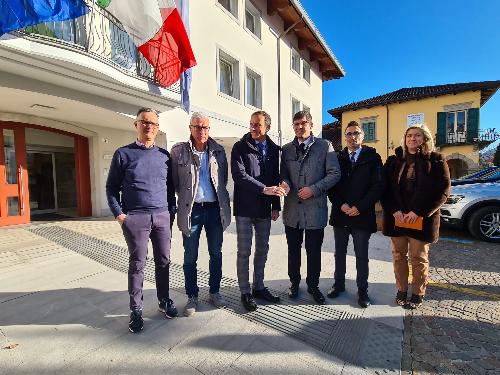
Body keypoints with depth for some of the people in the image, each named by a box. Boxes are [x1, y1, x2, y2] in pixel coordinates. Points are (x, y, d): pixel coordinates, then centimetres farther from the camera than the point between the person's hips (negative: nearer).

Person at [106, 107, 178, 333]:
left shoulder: (164, 155, 11)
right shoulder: (123, 153, 3)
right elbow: (111, 187, 4)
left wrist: (171, 210, 7)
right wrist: (119, 214, -5)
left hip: (162, 216, 3)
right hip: (136, 218, -3)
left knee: (163, 261, 10)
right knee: (137, 264, 5)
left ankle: (164, 301, 29)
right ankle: (136, 310, 21)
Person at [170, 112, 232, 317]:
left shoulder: (218, 151, 4)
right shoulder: (178, 151, -2)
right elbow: (174, 182, 1)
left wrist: (221, 201, 7)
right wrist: (186, 196, 2)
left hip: (215, 208, 2)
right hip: (191, 209, -2)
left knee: (216, 253, 14)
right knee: (190, 257, 9)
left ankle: (214, 291, 33)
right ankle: (192, 297, 28)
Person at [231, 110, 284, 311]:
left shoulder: (273, 149, 8)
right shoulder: (240, 147, -5)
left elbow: (275, 178, 10)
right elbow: (239, 175, -17)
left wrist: (276, 205, 6)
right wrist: (264, 189, -24)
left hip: (264, 208, 5)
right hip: (245, 208, -4)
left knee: (262, 249, 14)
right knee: (244, 252, 4)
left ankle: (259, 287, 31)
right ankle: (245, 292, 21)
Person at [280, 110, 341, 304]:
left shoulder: (324, 146, 0)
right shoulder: (286, 149, 8)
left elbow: (335, 173, -4)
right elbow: (283, 173, 11)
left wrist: (313, 189, -14)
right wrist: (284, 183, -13)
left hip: (315, 209, -2)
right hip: (292, 208, 3)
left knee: (314, 251, 11)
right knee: (293, 249, 16)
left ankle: (313, 285, 34)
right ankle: (294, 283, 37)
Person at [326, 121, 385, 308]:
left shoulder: (372, 158, 0)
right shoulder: (338, 158, 7)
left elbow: (378, 186, -7)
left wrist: (359, 207, -14)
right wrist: (341, 205, -10)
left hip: (362, 215, -2)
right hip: (340, 214, 3)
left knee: (362, 256, 8)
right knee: (339, 253, 14)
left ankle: (362, 290, 25)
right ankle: (339, 284, 31)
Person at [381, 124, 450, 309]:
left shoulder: (436, 160, 0)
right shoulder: (394, 161, 7)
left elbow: (443, 191, -6)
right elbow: (385, 188, 4)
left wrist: (418, 212, -13)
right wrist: (394, 211, -9)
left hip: (421, 219, -2)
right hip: (396, 217, 3)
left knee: (419, 257, 8)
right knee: (399, 255, 11)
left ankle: (418, 294, 26)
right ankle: (401, 290, 26)